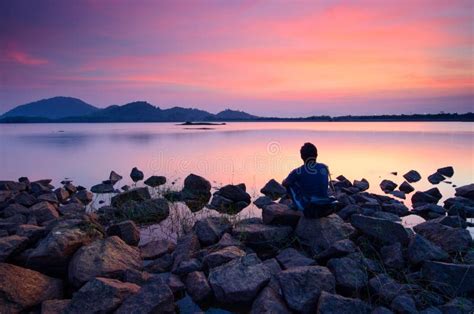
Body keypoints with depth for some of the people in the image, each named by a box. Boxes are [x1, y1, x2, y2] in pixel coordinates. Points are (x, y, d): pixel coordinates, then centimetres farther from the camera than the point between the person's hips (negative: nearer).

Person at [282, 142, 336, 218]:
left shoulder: (298, 172, -11)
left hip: (307, 209, -4)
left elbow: (284, 183, 9)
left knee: (290, 184, 12)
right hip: (326, 209, 4)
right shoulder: (324, 168, 0)